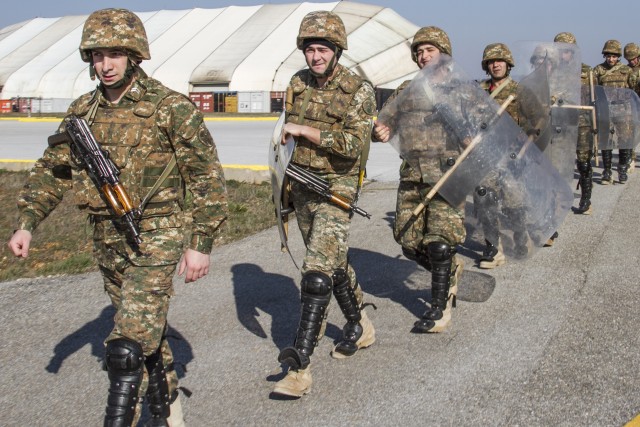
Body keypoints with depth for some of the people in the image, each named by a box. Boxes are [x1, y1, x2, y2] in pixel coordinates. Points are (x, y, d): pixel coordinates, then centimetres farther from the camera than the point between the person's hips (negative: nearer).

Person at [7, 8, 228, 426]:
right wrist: (28, 223, 0)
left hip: (156, 236, -6)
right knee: (149, 330, 19)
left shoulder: (171, 107, -12)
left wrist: (201, 243, -14)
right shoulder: (84, 111, 6)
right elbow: (53, 169, 12)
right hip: (108, 238, 6)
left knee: (128, 344, -12)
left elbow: (207, 176, -11)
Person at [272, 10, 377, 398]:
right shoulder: (298, 84, 7)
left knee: (318, 270, -14)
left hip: (336, 187, -6)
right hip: (302, 185, 7)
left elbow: (354, 144, -23)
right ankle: (360, 326, 39)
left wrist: (305, 131, -22)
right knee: (333, 261, 18)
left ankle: (300, 365, -14)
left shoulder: (359, 90, -11)